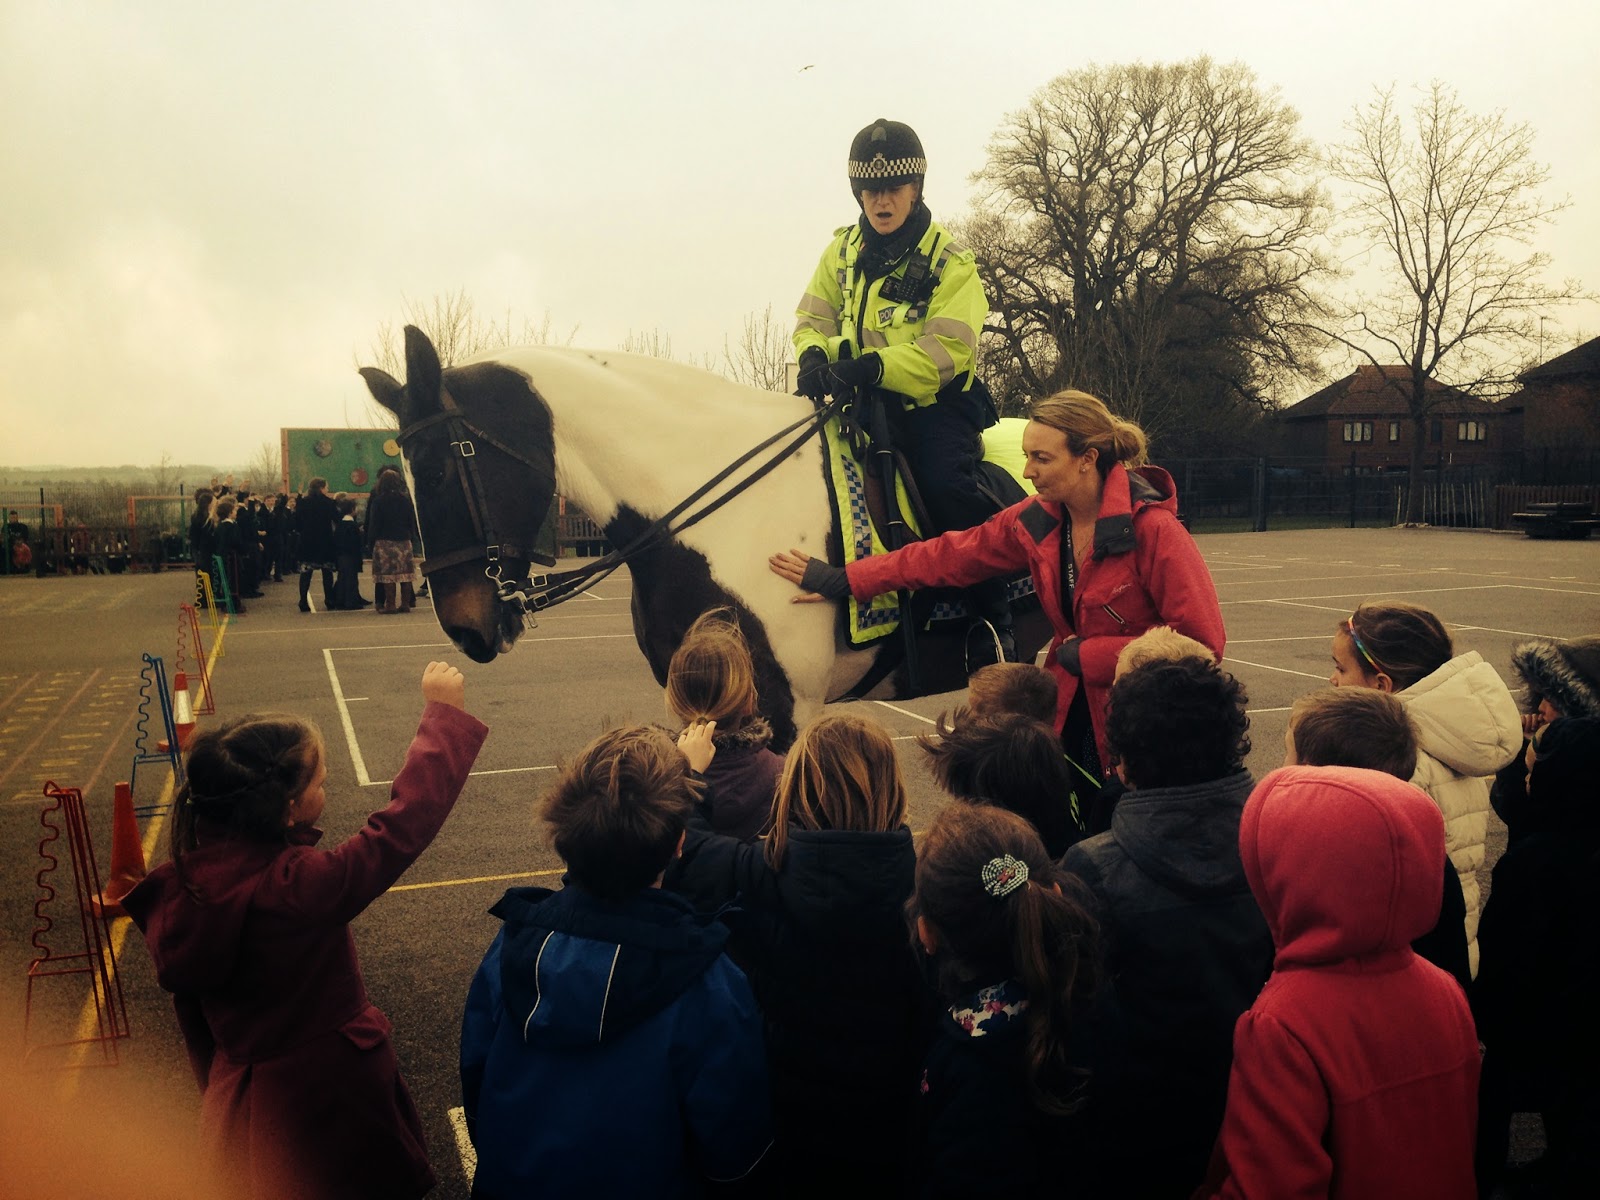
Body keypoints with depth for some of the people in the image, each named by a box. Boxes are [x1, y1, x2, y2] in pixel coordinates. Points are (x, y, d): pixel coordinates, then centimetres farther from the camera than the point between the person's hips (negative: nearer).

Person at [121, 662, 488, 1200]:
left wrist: (217, 1089, 19)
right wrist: (443, 713, -17)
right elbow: (406, 820, -25)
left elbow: (191, 1006, 3)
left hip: (239, 1100, 6)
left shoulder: (177, 887, -11)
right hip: (333, 1098, -6)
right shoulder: (300, 886, -31)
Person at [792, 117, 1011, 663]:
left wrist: (874, 366, -31)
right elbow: (813, 318, 11)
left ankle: (995, 623, -17)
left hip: (935, 401, -5)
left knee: (946, 485, -29)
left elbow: (948, 349, -17)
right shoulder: (843, 251, 11)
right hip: (865, 401, 6)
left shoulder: (949, 261, -5)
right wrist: (815, 357, -15)